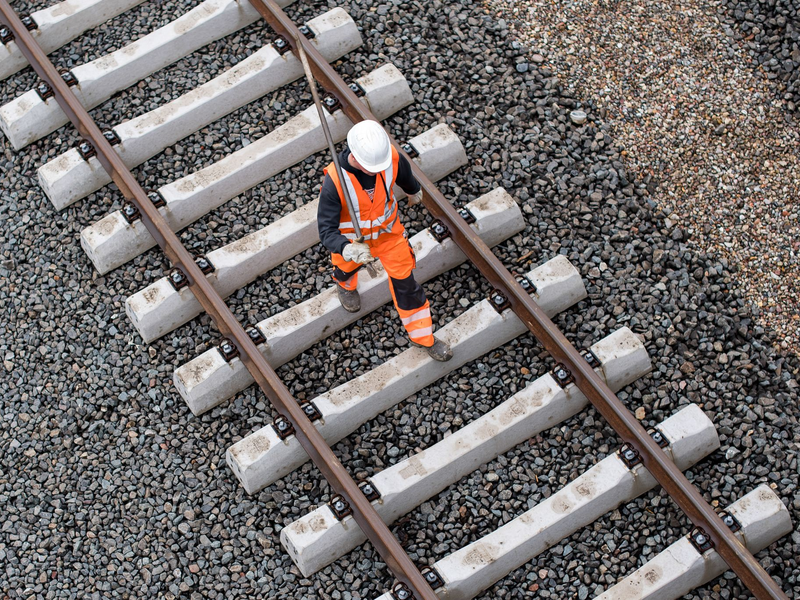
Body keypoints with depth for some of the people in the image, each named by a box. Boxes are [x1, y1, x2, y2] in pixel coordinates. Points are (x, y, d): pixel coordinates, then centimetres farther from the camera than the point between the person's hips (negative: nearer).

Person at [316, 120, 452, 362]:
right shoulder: (335, 181, -41)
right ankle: (345, 283, 70)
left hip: (388, 230, 1)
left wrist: (414, 190, 19)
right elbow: (326, 230, -37)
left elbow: (404, 175, -4)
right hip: (351, 239, -1)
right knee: (348, 266, 31)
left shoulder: (392, 157, -31)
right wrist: (348, 250, -58)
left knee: (405, 281, 10)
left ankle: (423, 336, 32)